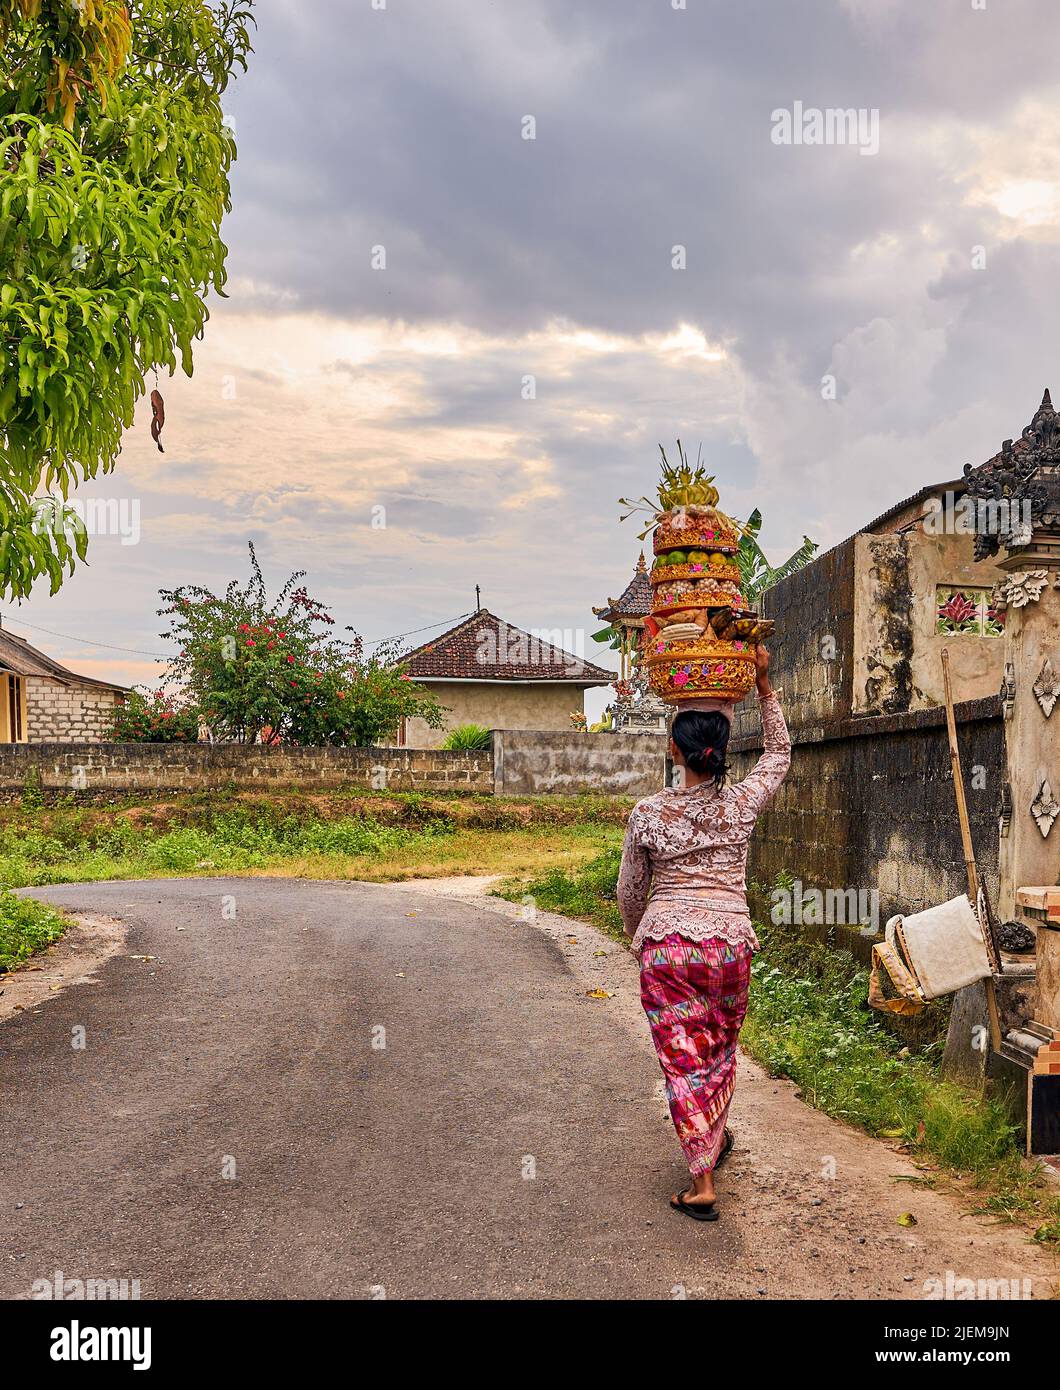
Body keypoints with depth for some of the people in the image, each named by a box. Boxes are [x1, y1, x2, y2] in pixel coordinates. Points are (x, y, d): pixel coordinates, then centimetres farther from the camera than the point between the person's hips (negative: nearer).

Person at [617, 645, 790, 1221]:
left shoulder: (647, 814, -5)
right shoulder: (742, 805, -2)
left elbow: (629, 892, 6)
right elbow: (779, 752, 17)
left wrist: (638, 935, 26)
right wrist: (763, 683, 14)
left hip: (666, 944, -2)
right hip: (730, 942, 2)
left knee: (683, 1059, 4)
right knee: (720, 1049, 24)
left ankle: (702, 1183, 3)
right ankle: (716, 1139, 45)